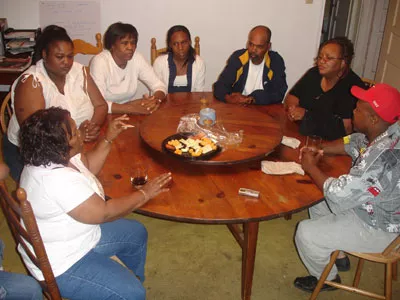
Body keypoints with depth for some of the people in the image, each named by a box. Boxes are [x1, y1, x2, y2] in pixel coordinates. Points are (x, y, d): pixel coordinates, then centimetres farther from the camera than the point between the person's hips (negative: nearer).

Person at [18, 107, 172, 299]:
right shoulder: (58, 180, -36)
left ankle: (137, 279, 43)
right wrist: (144, 194, -18)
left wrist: (109, 138, -2)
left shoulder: (49, 156, -7)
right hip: (62, 264, -10)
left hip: (79, 236, 10)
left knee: (136, 234, 20)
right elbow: (103, 213, -29)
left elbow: (88, 167, 10)